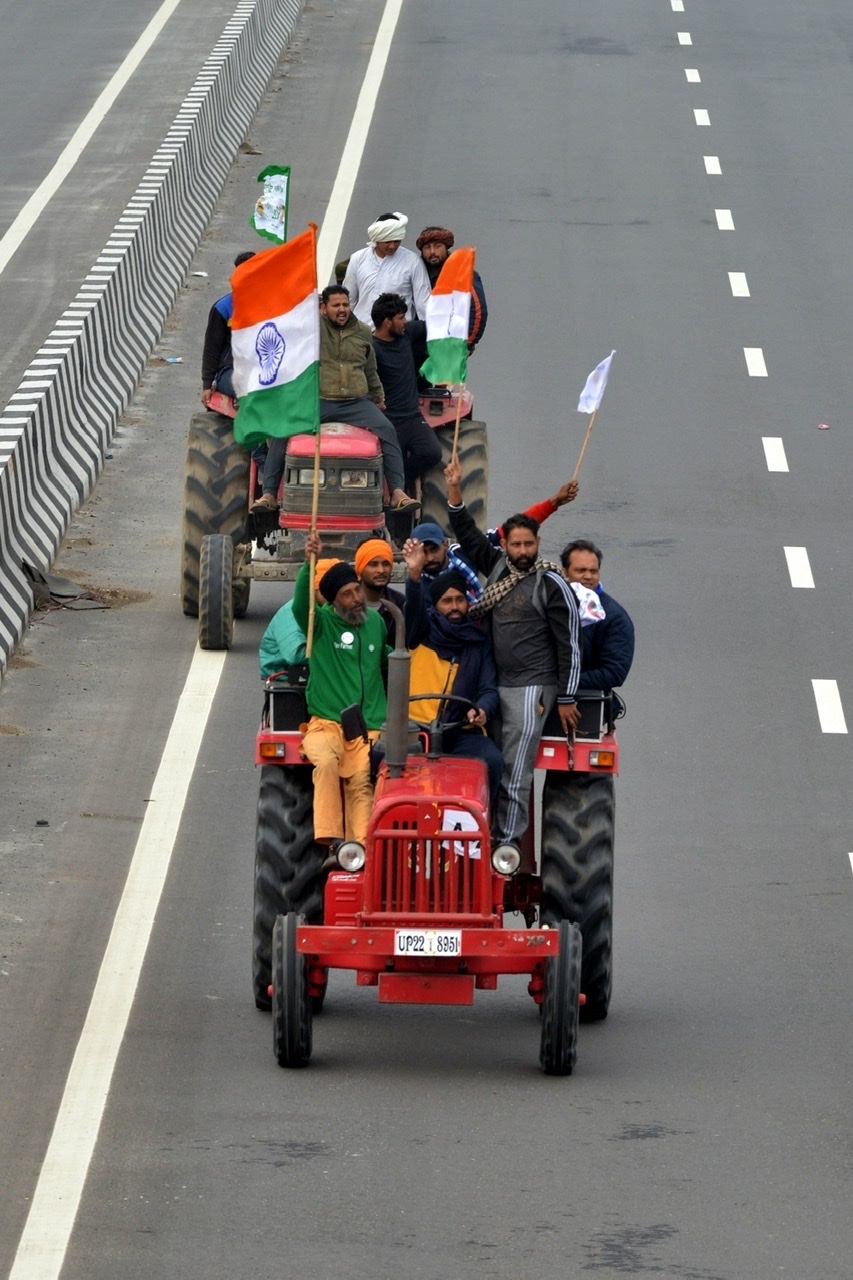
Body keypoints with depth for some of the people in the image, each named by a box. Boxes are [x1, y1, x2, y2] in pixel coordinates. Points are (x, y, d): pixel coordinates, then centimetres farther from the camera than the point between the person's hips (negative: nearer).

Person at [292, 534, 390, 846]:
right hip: (326, 723, -3)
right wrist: (309, 563, -35)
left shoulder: (375, 622, 16)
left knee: (362, 781, -22)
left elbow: (387, 660, 34)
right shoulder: (321, 622, 3)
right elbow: (301, 603, -19)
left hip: (368, 727, 3)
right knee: (326, 762, -33)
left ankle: (361, 846, -31)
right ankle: (330, 839, -36)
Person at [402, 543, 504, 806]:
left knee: (492, 761, -27)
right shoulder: (421, 632, 11)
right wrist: (414, 575, -31)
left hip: (461, 731, 2)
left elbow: (489, 689, 6)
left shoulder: (479, 643, 16)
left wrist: (482, 709, -19)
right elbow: (413, 607, -10)